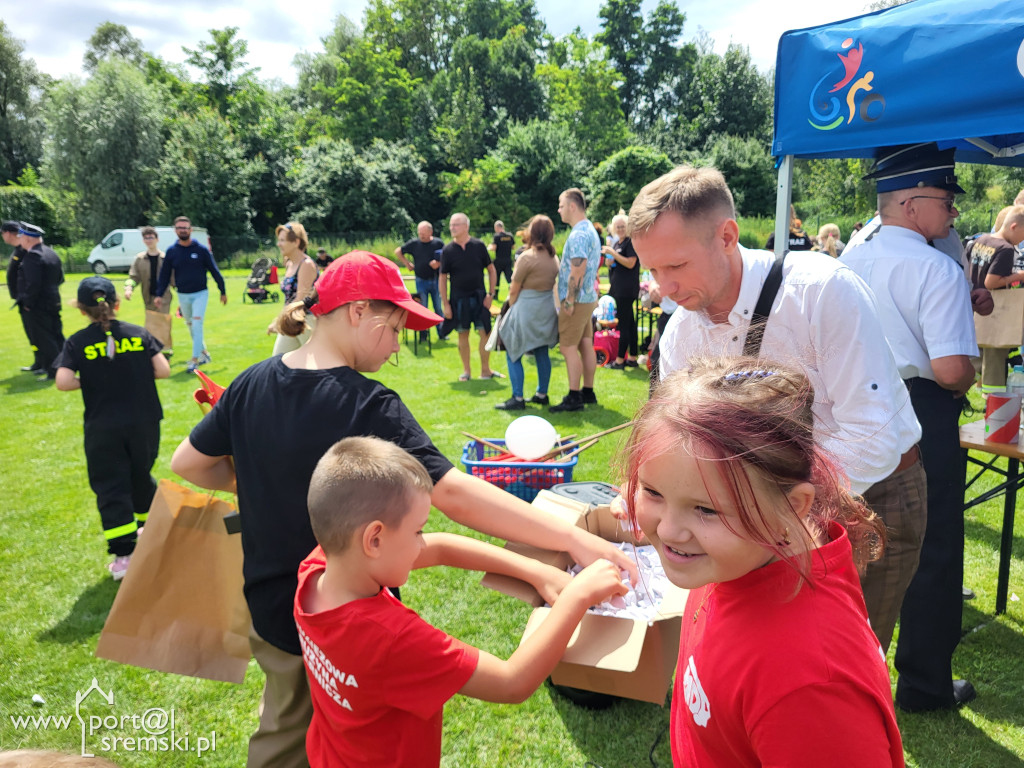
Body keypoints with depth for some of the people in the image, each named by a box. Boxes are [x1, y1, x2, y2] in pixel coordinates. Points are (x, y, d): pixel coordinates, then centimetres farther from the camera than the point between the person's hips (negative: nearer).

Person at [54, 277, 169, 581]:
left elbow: (63, 382, -16)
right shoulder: (139, 334, -1)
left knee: (111, 488, 4)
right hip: (144, 422, 2)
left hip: (103, 428, -2)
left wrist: (88, 382, 3)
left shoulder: (77, 342, -4)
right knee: (141, 477, 23)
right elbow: (163, 370, -6)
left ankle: (124, 555, 1)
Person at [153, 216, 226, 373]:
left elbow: (214, 270, -1)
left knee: (197, 325, -11)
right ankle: (204, 353, 29)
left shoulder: (201, 249, -6)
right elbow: (164, 274, 5)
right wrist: (159, 295, -2)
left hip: (200, 293, -4)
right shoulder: (171, 251, 1)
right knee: (190, 326, 13)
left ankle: (195, 360, -9)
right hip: (182, 295, 4)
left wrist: (223, 291, 2)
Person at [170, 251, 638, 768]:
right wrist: (573, 538, -40)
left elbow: (188, 463, 2)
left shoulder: (252, 384, -8)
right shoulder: (368, 406, -28)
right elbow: (452, 493, -38)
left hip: (270, 609, 6)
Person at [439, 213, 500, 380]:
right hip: (458, 299, 0)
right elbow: (442, 279, 2)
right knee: (463, 334, 7)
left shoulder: (478, 246, -1)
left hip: (479, 297, 0)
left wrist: (490, 294, -2)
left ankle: (485, 370, 12)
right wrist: (445, 304, -2)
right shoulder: (447, 250, -2)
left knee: (485, 332, -1)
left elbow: (491, 270, 6)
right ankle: (466, 371, 18)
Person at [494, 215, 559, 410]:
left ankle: (517, 398, -2)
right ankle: (542, 394, 23)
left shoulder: (527, 257, -16)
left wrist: (512, 306, 7)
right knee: (542, 353, 15)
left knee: (513, 354, 1)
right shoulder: (554, 257, 6)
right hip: (548, 308, 8)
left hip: (527, 309, -8)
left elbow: (514, 291, -12)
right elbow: (553, 284, 11)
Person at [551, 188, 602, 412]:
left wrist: (569, 300, -21)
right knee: (586, 345, 13)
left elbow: (577, 270, -24)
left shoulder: (578, 234, -18)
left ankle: (574, 398, -4)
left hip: (577, 300, -10)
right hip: (589, 297, 10)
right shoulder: (591, 230, 15)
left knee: (568, 347, -6)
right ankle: (588, 392, 20)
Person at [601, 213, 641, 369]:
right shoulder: (617, 243, 18)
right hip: (618, 289, 9)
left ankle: (620, 360, -4)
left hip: (627, 290, -9)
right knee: (629, 323, 12)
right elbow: (612, 265, 25)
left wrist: (613, 253, -18)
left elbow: (630, 263, -19)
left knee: (624, 324, -7)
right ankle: (632, 358, 17)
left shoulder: (631, 242, -9)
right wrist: (609, 258, 3)